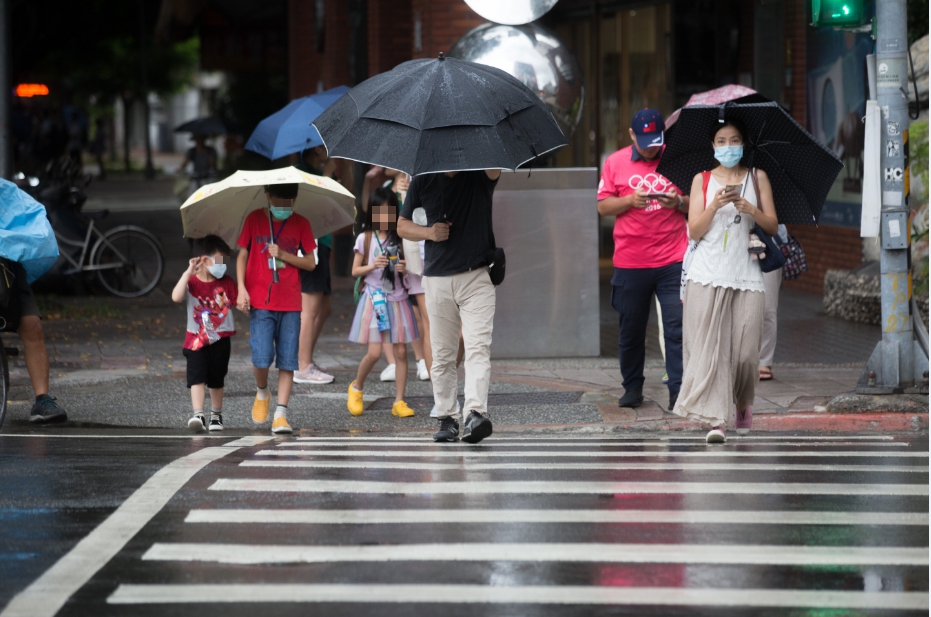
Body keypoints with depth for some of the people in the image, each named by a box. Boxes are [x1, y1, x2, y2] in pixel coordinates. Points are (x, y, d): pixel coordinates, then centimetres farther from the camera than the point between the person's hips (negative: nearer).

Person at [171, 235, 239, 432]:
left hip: (220, 340, 3)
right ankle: (198, 415, -23)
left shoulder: (227, 283, 2)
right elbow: (176, 297, -25)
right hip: (196, 339, -3)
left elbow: (238, 303, 4)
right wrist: (188, 273, -29)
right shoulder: (191, 283, -7)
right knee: (197, 378, -16)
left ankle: (216, 415, 28)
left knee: (216, 380, 13)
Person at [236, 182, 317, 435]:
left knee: (287, 362, -3)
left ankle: (280, 415, 0)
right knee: (262, 357, -12)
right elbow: (242, 255, 7)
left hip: (290, 304, 1)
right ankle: (262, 392, 19)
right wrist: (242, 288, -5)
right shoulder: (254, 220, 4)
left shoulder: (301, 224, 6)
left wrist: (283, 255, -9)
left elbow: (310, 263, 6)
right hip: (260, 301, -1)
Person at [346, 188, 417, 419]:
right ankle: (356, 388, 17)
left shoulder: (399, 239, 6)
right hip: (374, 298, -3)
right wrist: (372, 266, -15)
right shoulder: (365, 239, 0)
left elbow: (409, 268, 14)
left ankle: (399, 402, 3)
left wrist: (405, 269, -9)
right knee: (374, 352, -9)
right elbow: (355, 270, 3)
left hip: (397, 299, 3)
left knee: (401, 351, -2)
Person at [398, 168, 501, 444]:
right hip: (438, 278, 3)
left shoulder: (480, 176, 1)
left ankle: (476, 412, -25)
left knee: (478, 346, -15)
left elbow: (495, 169, -23)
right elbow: (402, 225, 14)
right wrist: (428, 232, -6)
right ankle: (447, 418, 13)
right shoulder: (423, 181, 8)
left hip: (477, 276, -3)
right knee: (442, 354, 5)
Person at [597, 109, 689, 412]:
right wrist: (630, 200, -12)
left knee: (677, 327, -8)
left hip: (672, 261, -1)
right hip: (630, 261, 1)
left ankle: (678, 390, -7)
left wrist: (680, 202, -11)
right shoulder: (616, 162, 8)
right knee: (631, 328, 8)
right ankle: (632, 387, 20)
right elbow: (603, 206, 6)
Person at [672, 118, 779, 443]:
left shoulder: (757, 178, 11)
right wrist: (715, 206, -14)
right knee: (709, 345, -12)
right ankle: (716, 419, -13)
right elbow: (695, 230, 2)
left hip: (746, 275, 0)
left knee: (745, 349, -3)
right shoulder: (702, 180, 10)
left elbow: (772, 226, 6)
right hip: (708, 275, 0)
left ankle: (742, 405, 25)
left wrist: (751, 210, -12)